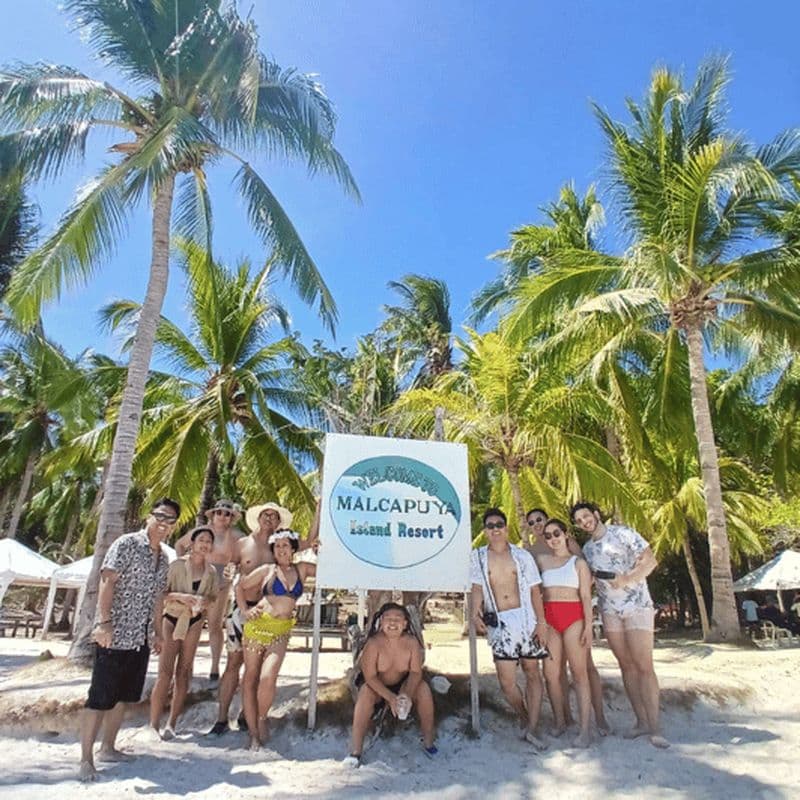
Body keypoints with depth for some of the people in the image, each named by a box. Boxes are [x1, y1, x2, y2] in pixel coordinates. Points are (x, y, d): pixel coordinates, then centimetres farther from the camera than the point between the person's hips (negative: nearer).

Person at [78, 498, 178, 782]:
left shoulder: (164, 556, 12)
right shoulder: (127, 543, -10)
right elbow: (107, 581, -17)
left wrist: (158, 632, 19)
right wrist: (103, 622, -25)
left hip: (141, 637, 7)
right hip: (115, 634, -7)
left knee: (122, 696, 16)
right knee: (100, 697, -1)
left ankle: (108, 748, 29)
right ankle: (86, 759, 9)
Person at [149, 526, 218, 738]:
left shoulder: (211, 572, 2)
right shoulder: (177, 565, -11)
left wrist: (206, 600, -9)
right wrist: (180, 596, -27)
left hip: (194, 622, 4)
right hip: (172, 619, -4)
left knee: (184, 672, 7)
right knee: (166, 672, -8)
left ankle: (171, 723, 17)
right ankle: (154, 723, 2)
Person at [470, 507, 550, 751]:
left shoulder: (522, 555, 4)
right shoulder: (477, 557, 5)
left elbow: (535, 590, 3)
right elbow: (477, 588, 3)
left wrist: (541, 622, -4)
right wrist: (476, 613, -13)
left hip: (525, 618, 0)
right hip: (499, 622, 0)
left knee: (531, 672, 3)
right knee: (506, 680, -2)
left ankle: (531, 729, 12)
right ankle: (525, 720, 22)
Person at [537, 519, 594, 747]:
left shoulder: (578, 562, 5)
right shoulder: (542, 561, 13)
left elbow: (586, 596, 0)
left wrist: (588, 626, -8)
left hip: (574, 618, -3)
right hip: (549, 619, 3)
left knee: (579, 673, -2)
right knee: (550, 674, 4)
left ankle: (584, 730, 2)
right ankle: (560, 722, 20)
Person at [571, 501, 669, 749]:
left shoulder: (622, 533, -6)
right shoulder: (587, 549, 11)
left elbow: (650, 560, -9)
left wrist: (628, 579, -21)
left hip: (637, 605, -5)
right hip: (609, 610, 5)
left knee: (644, 666, -8)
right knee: (627, 666, 7)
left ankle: (654, 727, -3)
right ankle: (642, 721, 16)